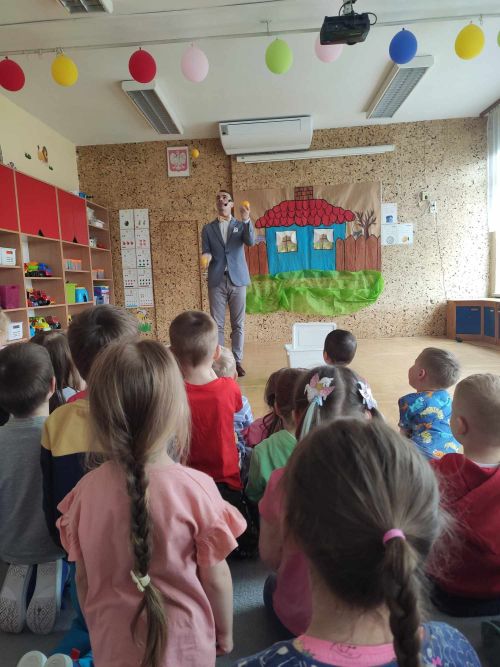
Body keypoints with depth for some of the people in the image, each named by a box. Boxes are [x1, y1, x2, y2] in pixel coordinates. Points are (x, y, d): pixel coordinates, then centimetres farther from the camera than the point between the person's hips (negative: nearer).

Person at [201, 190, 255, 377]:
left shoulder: (241, 225, 10)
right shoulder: (208, 229, 11)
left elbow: (251, 242, -9)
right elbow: (206, 252, 5)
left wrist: (247, 220, -25)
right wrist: (206, 257, -18)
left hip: (237, 279, 0)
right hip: (217, 281, 0)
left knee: (238, 324, 3)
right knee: (217, 324, 0)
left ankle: (237, 361, 11)